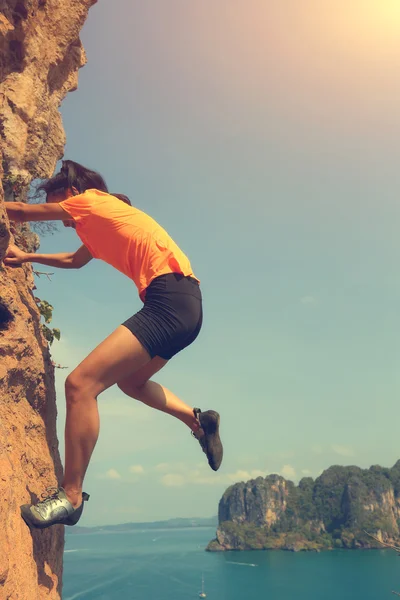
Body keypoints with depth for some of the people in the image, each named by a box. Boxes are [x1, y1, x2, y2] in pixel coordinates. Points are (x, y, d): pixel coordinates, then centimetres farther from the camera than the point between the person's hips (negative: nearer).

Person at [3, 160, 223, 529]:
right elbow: (74, 261, 46)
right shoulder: (100, 223, 30)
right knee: (129, 380, 30)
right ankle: (198, 420, 26)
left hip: (171, 301, -10)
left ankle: (71, 496, -7)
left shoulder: (90, 200, 5)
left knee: (81, 384, -14)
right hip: (183, 306, 10)